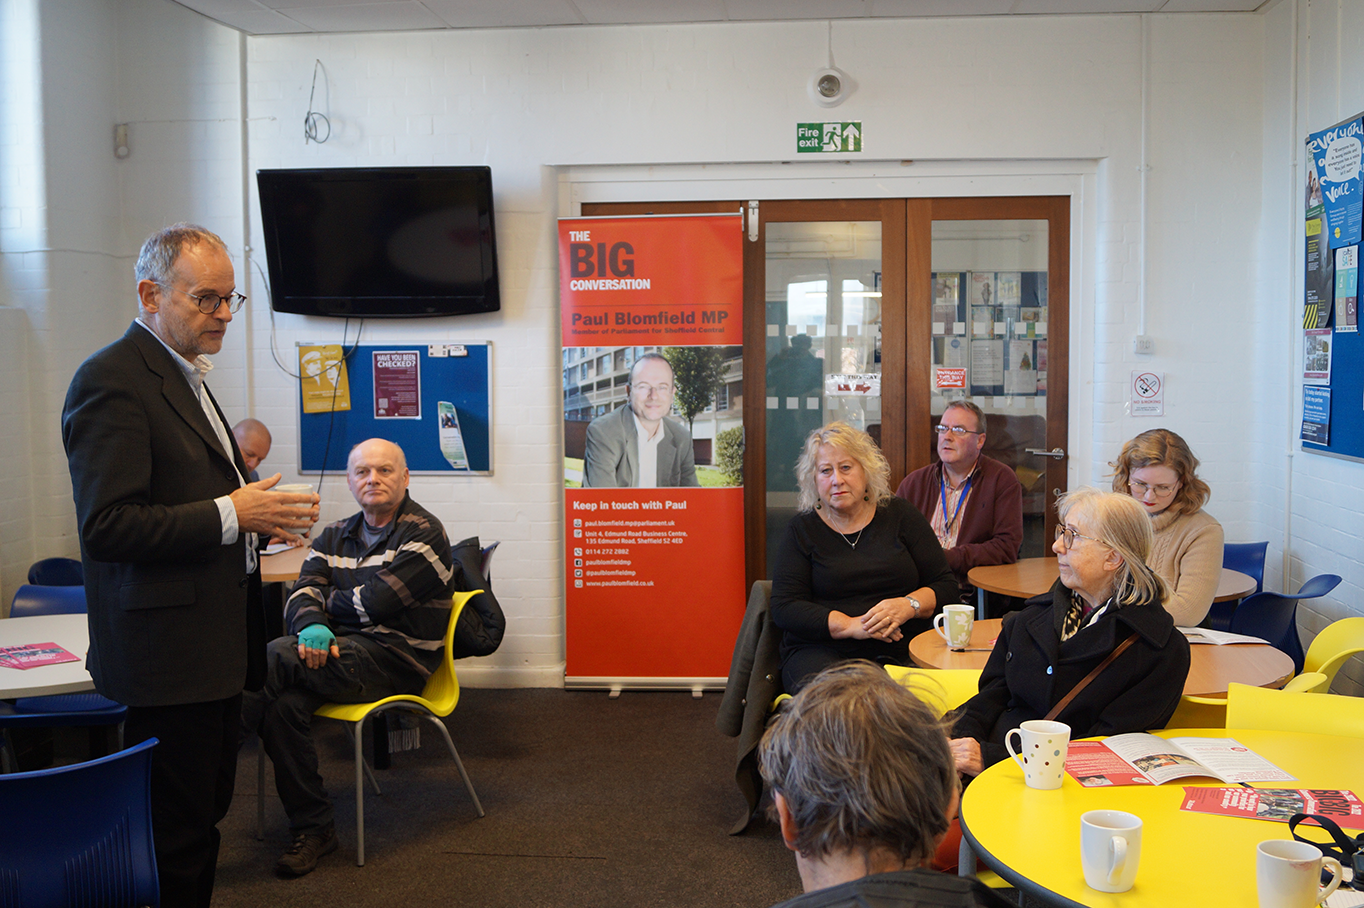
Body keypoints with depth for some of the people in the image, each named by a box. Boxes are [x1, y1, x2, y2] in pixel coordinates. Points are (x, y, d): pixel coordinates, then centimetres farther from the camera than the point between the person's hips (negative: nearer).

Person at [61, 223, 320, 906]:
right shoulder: (112, 379, -14)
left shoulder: (184, 375, 18)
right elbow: (105, 526, -22)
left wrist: (254, 513, 8)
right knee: (175, 835, -1)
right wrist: (229, 515, -22)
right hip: (168, 651, -10)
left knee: (204, 812, 17)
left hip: (214, 644, 10)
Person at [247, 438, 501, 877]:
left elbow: (373, 604, -13)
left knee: (280, 656, -29)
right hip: (337, 649, 6)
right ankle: (312, 827, -15)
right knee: (285, 704, -28)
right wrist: (312, 625, -18)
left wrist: (325, 600, 5)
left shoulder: (425, 533, -3)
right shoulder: (335, 536, 20)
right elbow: (302, 593, 6)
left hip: (394, 659, -6)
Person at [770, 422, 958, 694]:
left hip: (901, 651, 1)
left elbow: (946, 587, 9)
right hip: (821, 649, -1)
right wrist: (850, 625, -15)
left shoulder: (901, 516, 10)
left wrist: (909, 605, -13)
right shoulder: (802, 529, 8)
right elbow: (784, 608, -2)